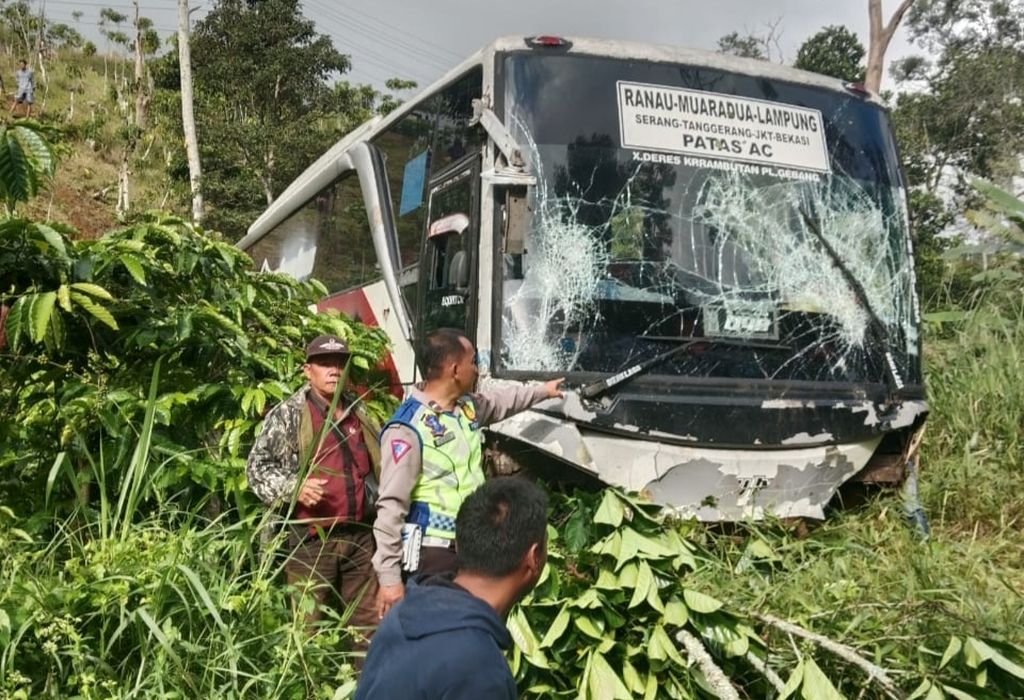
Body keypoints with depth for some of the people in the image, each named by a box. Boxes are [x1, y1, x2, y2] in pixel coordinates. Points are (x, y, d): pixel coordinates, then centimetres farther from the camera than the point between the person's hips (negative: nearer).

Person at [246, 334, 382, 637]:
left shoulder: (360, 413, 13)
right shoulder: (287, 415, -5)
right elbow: (257, 466, -7)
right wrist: (292, 488, -21)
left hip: (360, 535, 5)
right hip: (313, 539, -5)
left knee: (369, 622, 13)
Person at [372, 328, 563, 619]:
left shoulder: (468, 406, 5)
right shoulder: (408, 428, -21)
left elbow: (501, 401, 31)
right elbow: (392, 505, -22)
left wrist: (542, 390, 41)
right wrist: (389, 576, -23)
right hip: (430, 552, -8)